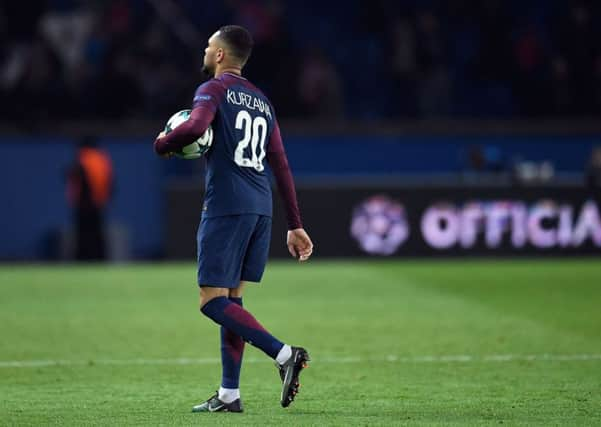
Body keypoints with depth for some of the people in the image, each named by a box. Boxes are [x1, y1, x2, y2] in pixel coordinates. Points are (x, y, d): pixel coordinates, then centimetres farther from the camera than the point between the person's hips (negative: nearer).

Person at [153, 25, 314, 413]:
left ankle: (284, 354, -22)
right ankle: (229, 394, 11)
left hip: (226, 207, -8)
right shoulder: (262, 101, 20)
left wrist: (162, 144, -4)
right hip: (260, 208, 8)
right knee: (231, 297, 13)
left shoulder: (213, 90, -2)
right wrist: (295, 225, 19)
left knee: (213, 301, -7)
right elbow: (281, 166, 19)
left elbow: (195, 126, -24)